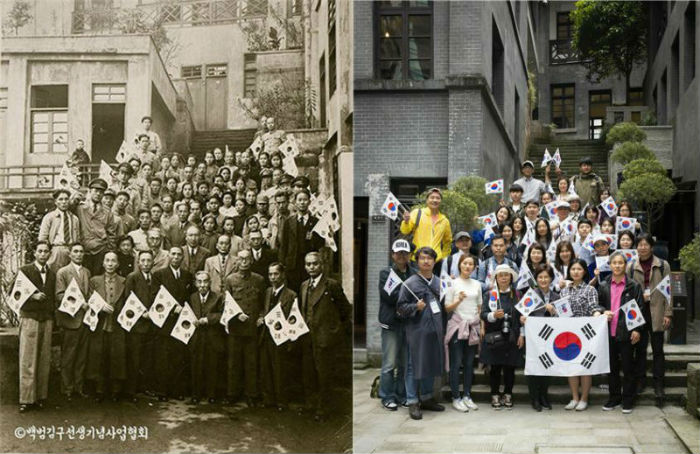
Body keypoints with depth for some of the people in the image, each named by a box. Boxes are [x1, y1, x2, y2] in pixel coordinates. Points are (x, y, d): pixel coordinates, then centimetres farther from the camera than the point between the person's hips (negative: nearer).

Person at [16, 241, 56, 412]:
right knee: (27, 360, -6)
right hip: (29, 319, -4)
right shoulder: (25, 270, 2)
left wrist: (53, 316, 10)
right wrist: (32, 296, -15)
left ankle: (40, 396, 7)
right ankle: (26, 399, -5)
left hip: (47, 320, 4)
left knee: (44, 360, 2)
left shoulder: (52, 274, 16)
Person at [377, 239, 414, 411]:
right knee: (389, 363, -1)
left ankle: (401, 395, 19)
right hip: (391, 324, -4)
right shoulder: (386, 273, 0)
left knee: (405, 363, 9)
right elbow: (389, 295, -13)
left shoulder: (414, 274, 11)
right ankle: (387, 397, 8)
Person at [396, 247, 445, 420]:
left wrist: (443, 327, 12)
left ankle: (427, 398, 25)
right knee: (415, 366, -3)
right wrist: (415, 307, -20)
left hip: (435, 331, 6)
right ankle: (413, 402, 4)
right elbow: (400, 307, -4)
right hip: (417, 332, -5)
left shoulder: (439, 282, 11)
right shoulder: (410, 283, -5)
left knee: (432, 365, 12)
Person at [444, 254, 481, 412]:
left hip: (473, 326, 4)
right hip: (457, 326, -4)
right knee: (456, 363, -3)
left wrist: (482, 326, 10)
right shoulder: (453, 283, 0)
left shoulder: (477, 284, 12)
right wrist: (458, 300, -19)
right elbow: (447, 308, -1)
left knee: (469, 363, 6)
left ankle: (467, 396, 14)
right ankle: (456, 398, 2)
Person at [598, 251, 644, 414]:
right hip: (609, 332, 3)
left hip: (626, 333, -3)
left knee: (628, 367, 4)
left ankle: (627, 400, 13)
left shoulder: (634, 286, -1)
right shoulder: (603, 286, 7)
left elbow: (640, 309, -2)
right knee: (612, 367, 11)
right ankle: (614, 397, 22)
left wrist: (637, 330, -9)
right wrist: (604, 312, -7)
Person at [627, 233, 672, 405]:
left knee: (657, 349, 3)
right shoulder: (631, 266, 5)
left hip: (656, 312, -1)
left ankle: (658, 384, 7)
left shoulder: (662, 265, 2)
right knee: (640, 347, 6)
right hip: (638, 311, 1)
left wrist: (668, 313, -3)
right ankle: (640, 380, 16)